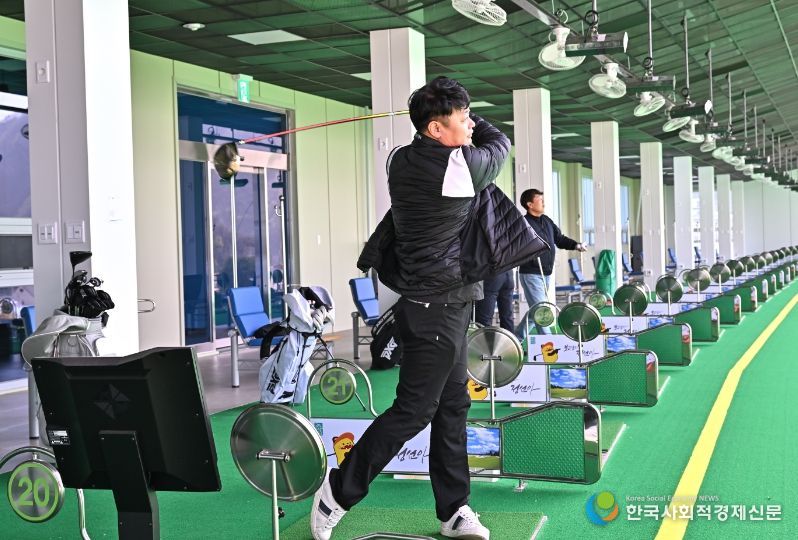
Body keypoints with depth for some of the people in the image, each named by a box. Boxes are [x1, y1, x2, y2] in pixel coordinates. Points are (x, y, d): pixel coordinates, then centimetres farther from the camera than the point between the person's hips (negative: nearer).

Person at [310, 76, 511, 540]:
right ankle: (337, 495, 9)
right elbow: (500, 144, 4)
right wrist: (474, 124, 20)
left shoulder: (403, 162, 5)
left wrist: (461, 126, 17)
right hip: (439, 308, -9)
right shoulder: (460, 167, -17)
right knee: (412, 411, -1)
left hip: (444, 307, 9)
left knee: (453, 406, 13)